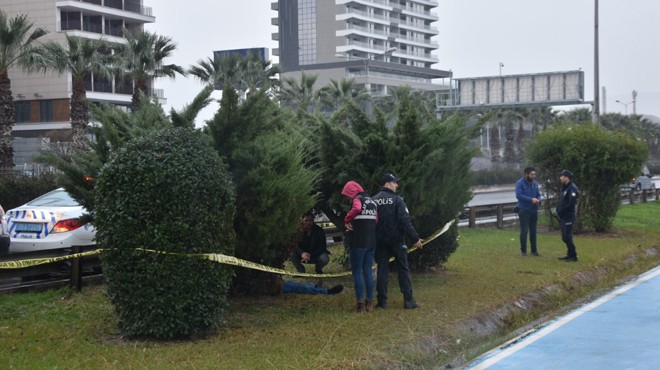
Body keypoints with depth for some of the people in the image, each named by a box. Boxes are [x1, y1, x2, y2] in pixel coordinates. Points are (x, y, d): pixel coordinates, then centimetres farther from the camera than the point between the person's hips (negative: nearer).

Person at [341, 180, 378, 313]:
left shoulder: (357, 199, -8)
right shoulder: (371, 201, 17)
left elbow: (356, 209, -31)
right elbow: (376, 220, 21)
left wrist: (347, 220, -17)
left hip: (359, 241, -7)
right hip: (371, 241, 7)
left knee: (357, 271, -1)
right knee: (368, 271, 11)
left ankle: (360, 303, -5)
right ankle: (369, 302, 11)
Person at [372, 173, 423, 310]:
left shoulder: (373, 200, 4)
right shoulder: (397, 200, -10)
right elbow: (405, 221, -16)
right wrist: (415, 238, -13)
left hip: (380, 241, 4)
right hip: (396, 240, -4)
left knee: (382, 269, 7)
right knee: (403, 269, 3)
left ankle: (382, 300, 4)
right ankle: (408, 300, 0)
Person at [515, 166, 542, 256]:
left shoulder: (535, 183, 8)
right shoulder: (520, 183, -10)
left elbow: (539, 194, 13)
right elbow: (518, 195, -20)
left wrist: (538, 200, -11)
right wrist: (531, 199, -25)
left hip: (534, 210, 5)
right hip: (524, 210, -5)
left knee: (533, 231, 9)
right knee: (524, 231, -3)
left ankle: (534, 250, 16)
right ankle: (523, 250, 7)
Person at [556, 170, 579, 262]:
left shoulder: (572, 188, -15)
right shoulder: (565, 188, 16)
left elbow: (572, 203, -23)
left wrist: (561, 210, -17)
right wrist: (559, 209, 3)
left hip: (568, 217, -10)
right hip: (564, 217, 10)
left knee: (567, 237, -10)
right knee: (565, 237, 13)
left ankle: (573, 256, -6)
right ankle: (570, 254, 21)